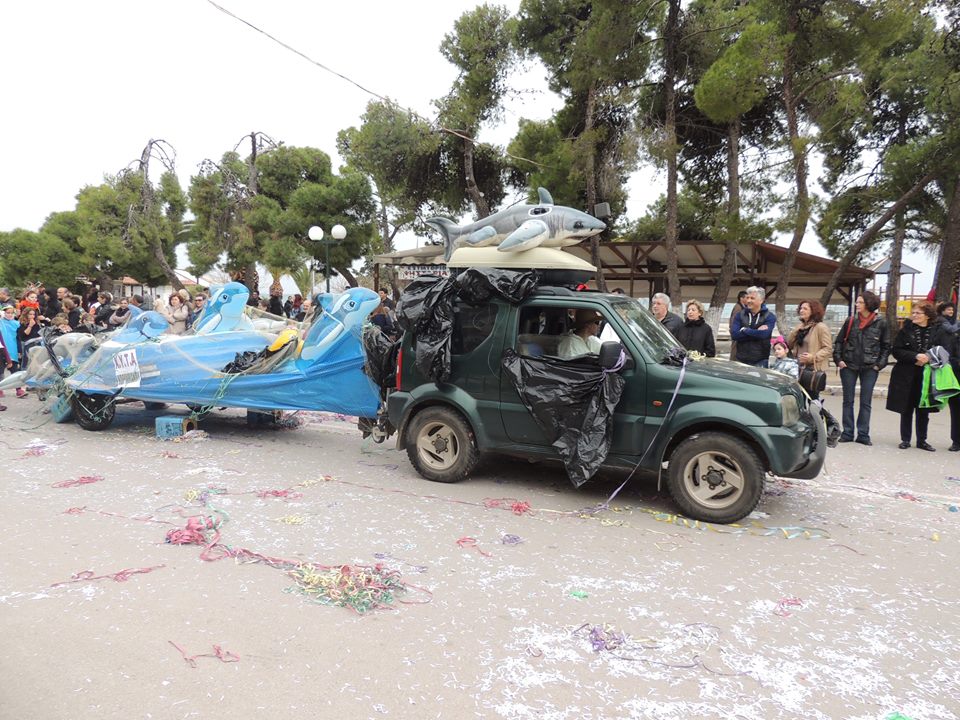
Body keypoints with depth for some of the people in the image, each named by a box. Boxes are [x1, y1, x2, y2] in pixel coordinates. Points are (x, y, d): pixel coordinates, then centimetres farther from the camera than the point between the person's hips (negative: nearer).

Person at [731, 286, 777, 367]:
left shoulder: (769, 317, -1)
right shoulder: (740, 315, 7)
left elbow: (764, 334, -18)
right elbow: (734, 334, -7)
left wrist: (744, 330, -8)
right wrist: (756, 332, -13)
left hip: (760, 361, -2)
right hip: (741, 360, 3)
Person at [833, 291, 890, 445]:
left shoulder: (881, 323, -1)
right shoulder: (851, 321, 2)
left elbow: (886, 346, 5)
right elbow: (838, 341, 8)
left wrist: (880, 364, -3)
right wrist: (838, 359, -1)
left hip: (870, 368, -1)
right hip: (849, 366, 1)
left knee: (866, 402, 5)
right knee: (848, 401, 6)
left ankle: (863, 434, 12)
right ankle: (847, 433, 14)